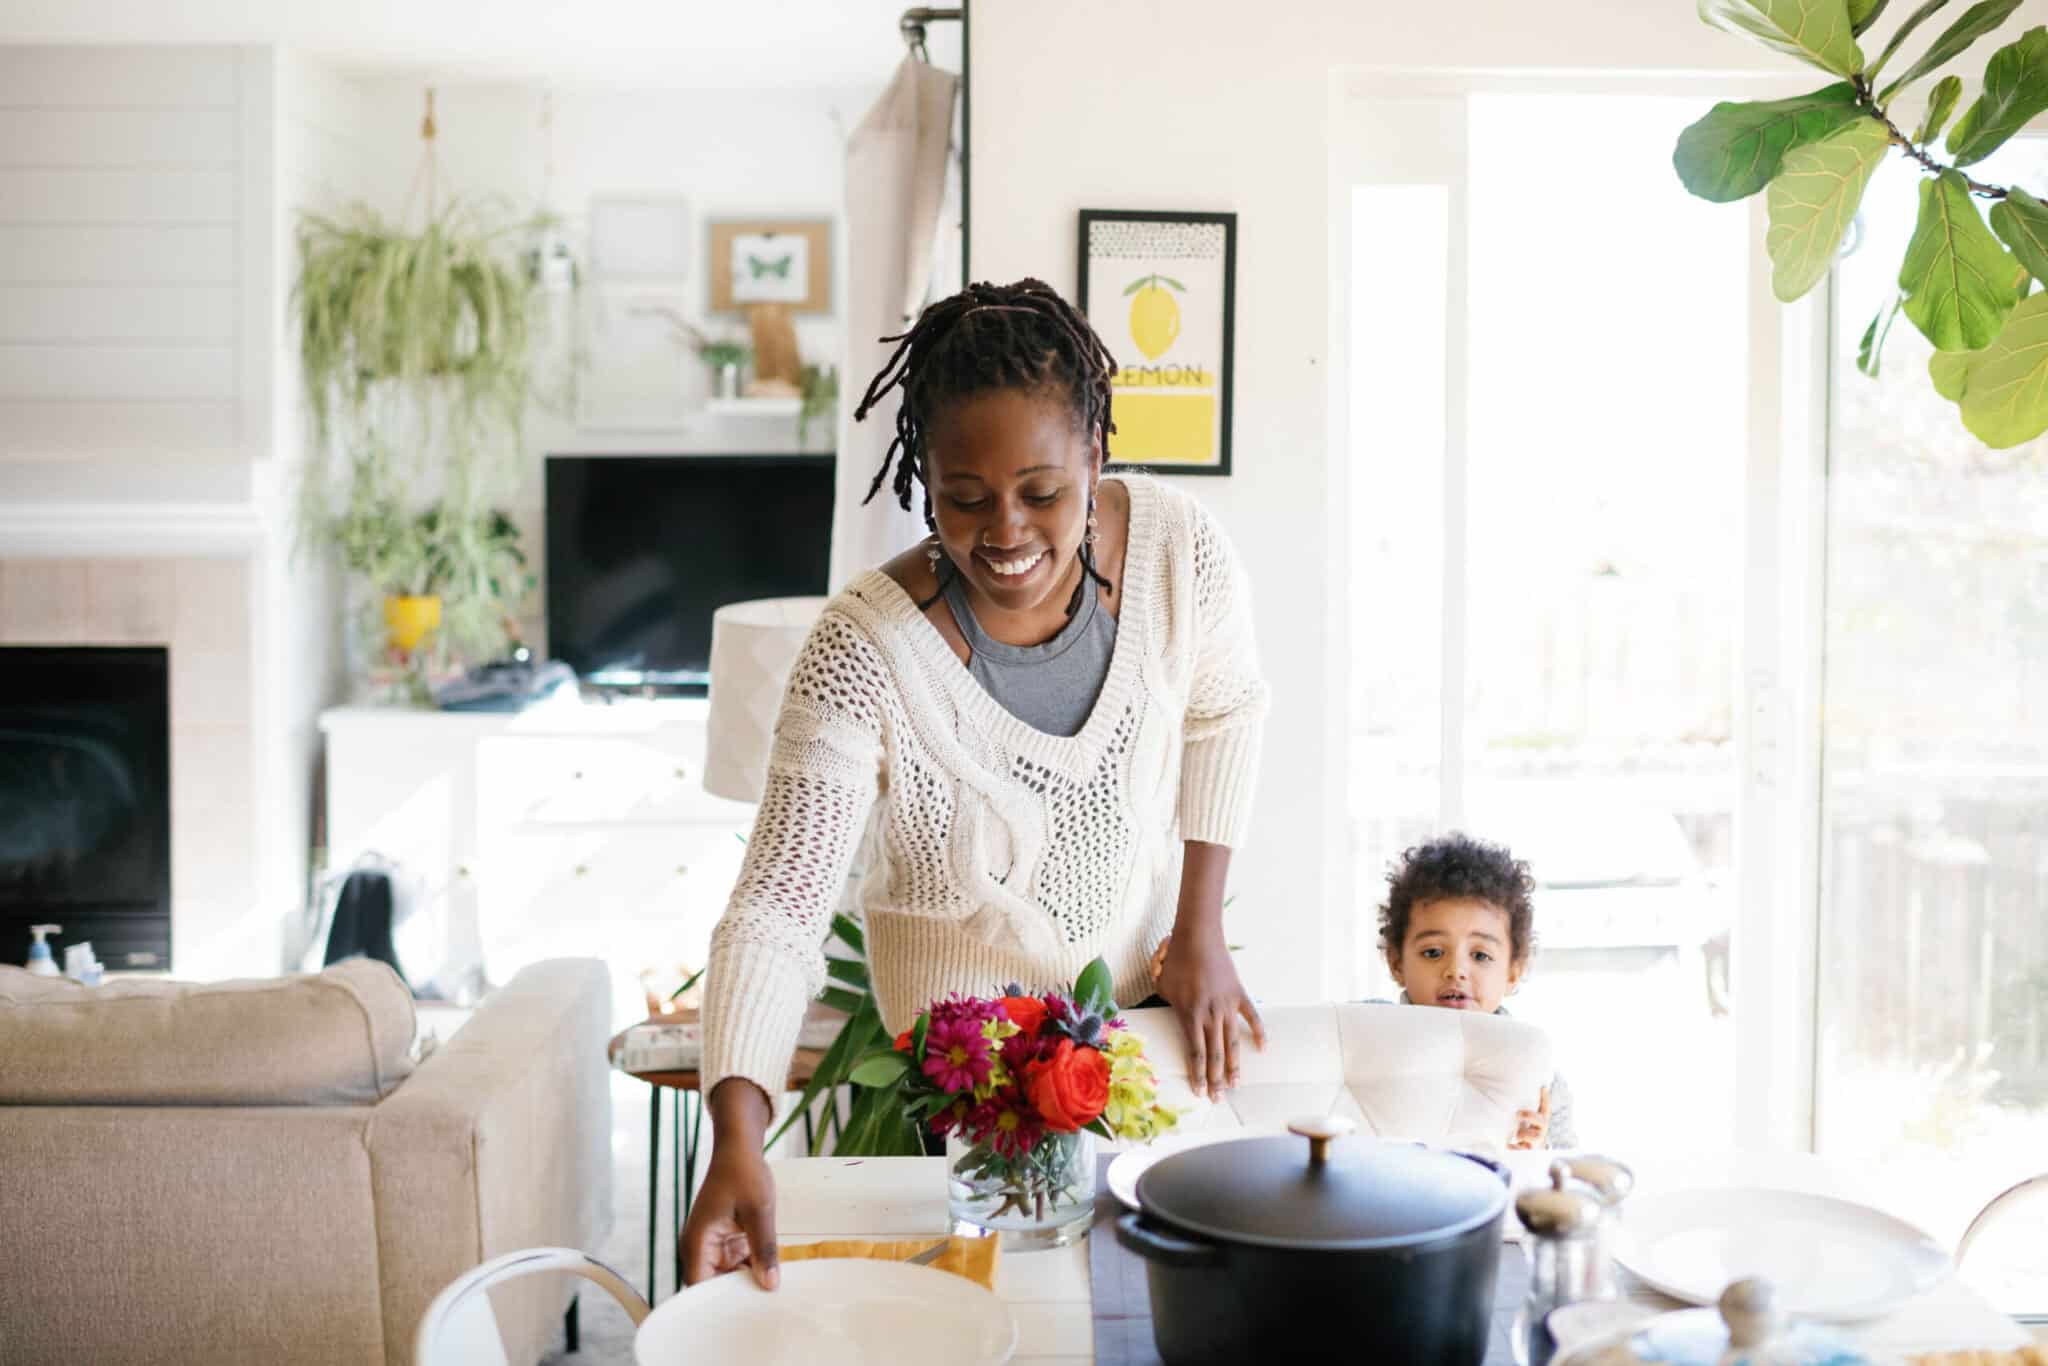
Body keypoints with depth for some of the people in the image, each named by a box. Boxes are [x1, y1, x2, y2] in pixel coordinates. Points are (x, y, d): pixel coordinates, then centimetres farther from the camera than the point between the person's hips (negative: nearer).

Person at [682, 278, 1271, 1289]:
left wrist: (1201, 933, -1)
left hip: (1148, 981, 4)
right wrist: (736, 1146, -43)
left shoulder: (1178, 547, -21)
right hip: (967, 1042, -3)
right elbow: (776, 913, -31)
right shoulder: (863, 651, -31)